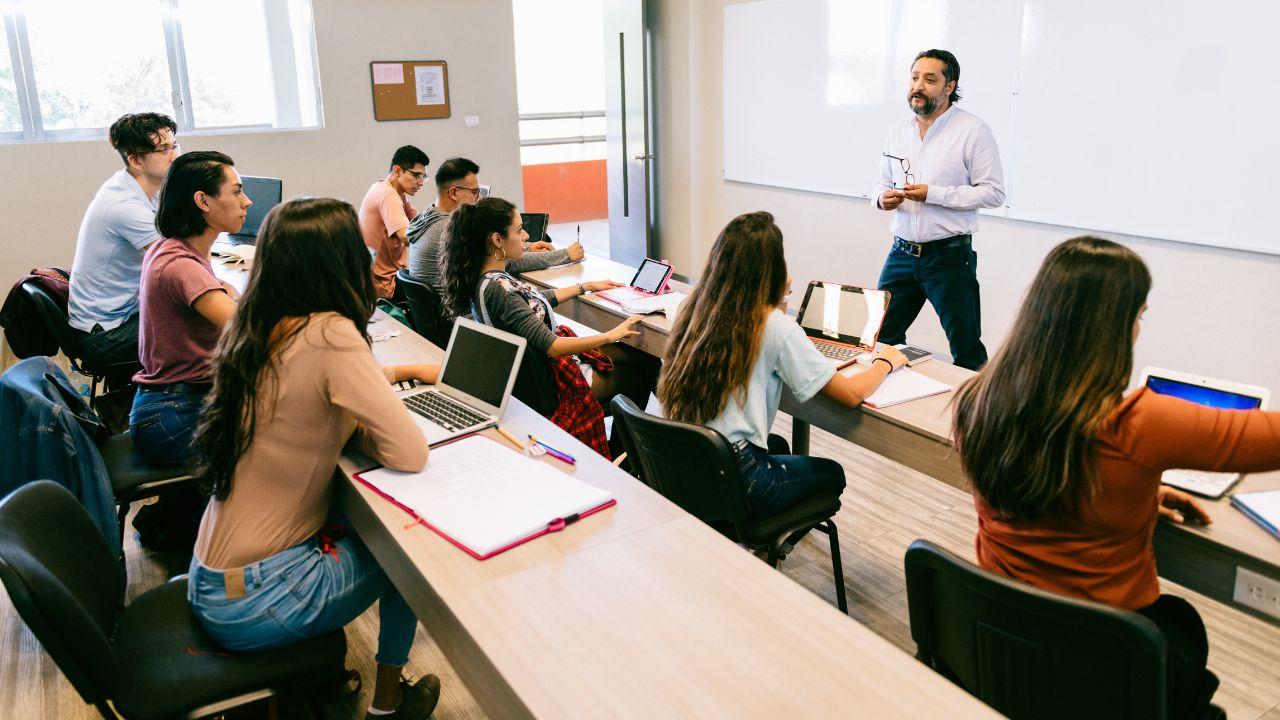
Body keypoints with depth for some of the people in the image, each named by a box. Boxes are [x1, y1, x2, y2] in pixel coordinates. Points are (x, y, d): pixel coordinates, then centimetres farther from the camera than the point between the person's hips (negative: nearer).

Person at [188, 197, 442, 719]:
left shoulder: (258, 330, 1)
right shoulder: (329, 335, -23)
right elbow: (409, 453, -24)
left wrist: (408, 371, 20)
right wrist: (353, 428, -6)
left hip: (214, 577, 7)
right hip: (251, 603, -7)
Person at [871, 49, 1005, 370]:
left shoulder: (973, 130, -6)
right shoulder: (898, 129, 11)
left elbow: (994, 192, -10)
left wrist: (933, 194, -18)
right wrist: (882, 197, -6)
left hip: (949, 256, -5)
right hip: (901, 253, 5)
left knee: (967, 351, 3)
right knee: (881, 339, 9)